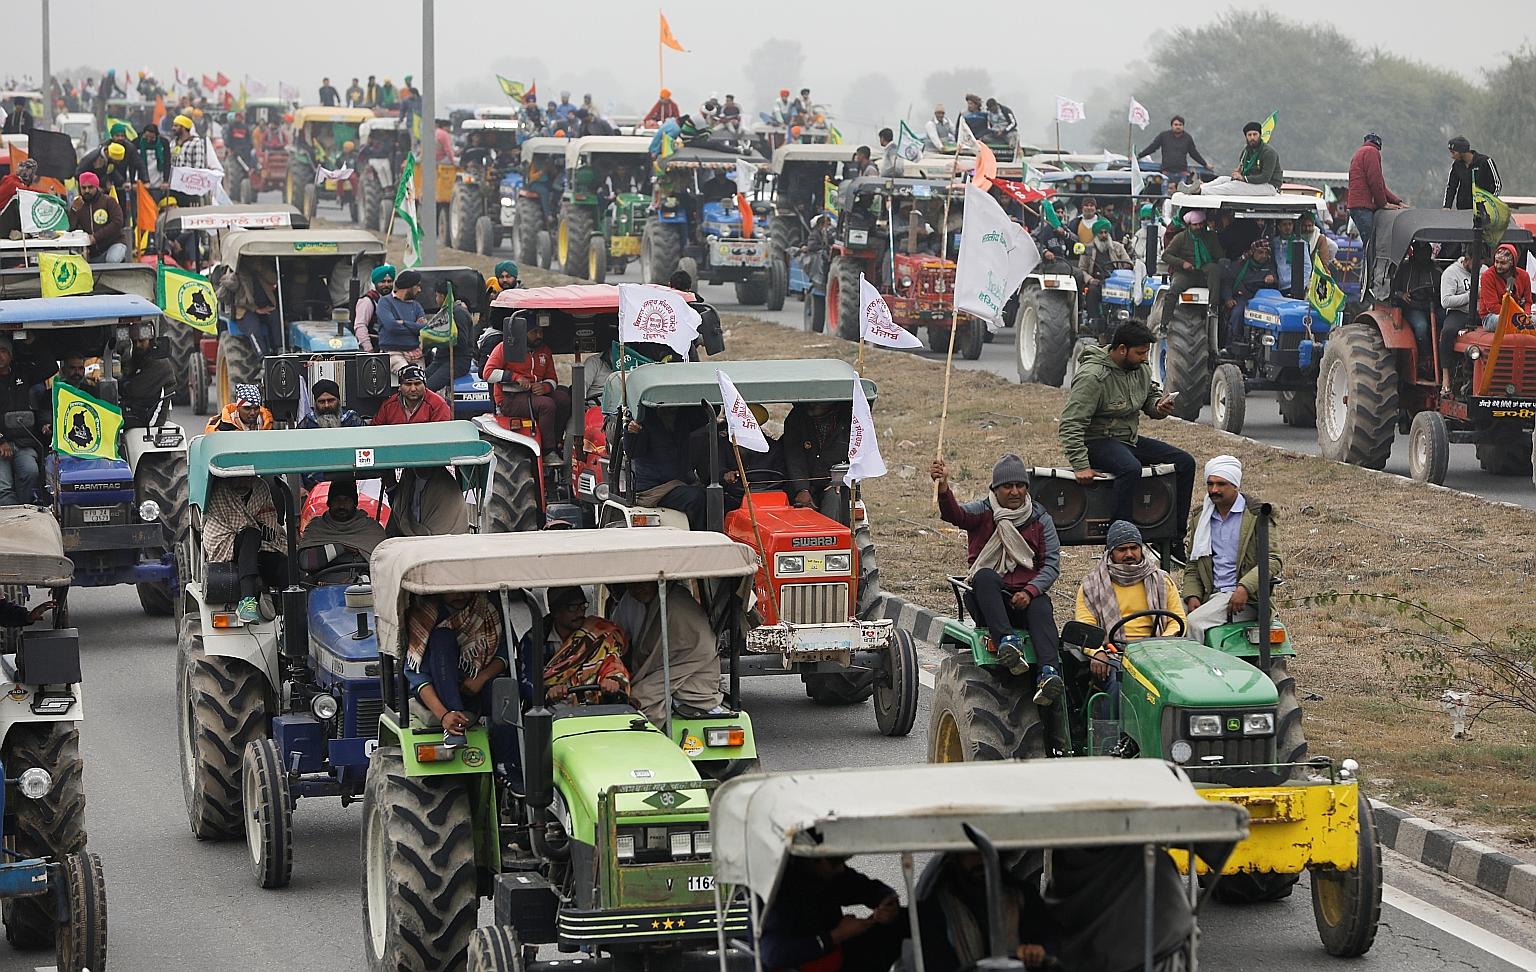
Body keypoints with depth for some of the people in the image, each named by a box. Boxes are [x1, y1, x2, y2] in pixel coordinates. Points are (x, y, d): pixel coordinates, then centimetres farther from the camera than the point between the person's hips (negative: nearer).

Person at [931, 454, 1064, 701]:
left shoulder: (1041, 520, 10)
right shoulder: (983, 512, 5)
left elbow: (1052, 563, 2)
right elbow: (955, 514, -17)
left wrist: (1029, 592, -16)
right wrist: (943, 487, -39)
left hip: (1026, 596, 1)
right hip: (987, 598, -1)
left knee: (1041, 609, -32)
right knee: (985, 576, -33)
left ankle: (1049, 673, -54)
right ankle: (1007, 641, -49)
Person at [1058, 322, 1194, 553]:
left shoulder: (1141, 369, 4)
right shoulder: (1093, 377, -21)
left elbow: (1151, 395, 23)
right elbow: (1070, 425, -24)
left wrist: (1159, 406, -4)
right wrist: (1081, 466, -31)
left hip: (1130, 439, 9)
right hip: (1097, 440, -9)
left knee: (1185, 462, -2)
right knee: (1131, 468, -39)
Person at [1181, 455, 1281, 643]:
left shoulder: (1256, 515, 2)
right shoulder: (1200, 520, 19)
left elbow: (1273, 560, -8)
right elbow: (1192, 567, 22)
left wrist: (1244, 587, -21)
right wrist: (1192, 596, 1)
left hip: (1246, 599, -5)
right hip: (1212, 596, 5)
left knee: (1195, 622, -29)